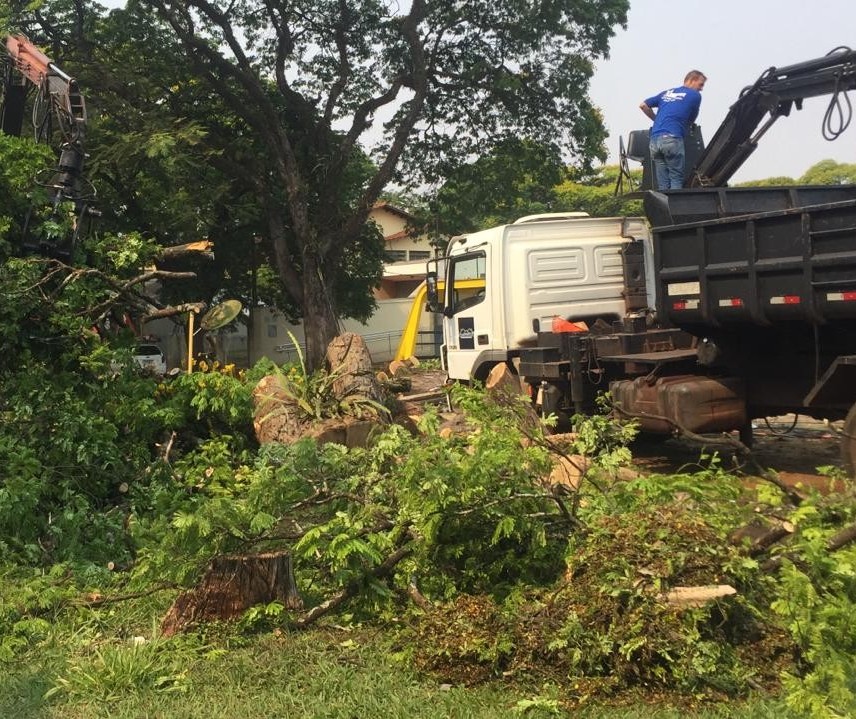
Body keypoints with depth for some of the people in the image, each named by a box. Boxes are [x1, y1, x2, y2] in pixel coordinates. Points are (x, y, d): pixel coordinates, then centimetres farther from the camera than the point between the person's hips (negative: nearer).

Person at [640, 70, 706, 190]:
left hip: (654, 139, 6)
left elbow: (643, 105, 23)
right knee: (676, 179, -3)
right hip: (672, 138, -6)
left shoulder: (667, 92, 25)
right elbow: (691, 121, 19)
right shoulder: (695, 95, 9)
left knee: (662, 183, 5)